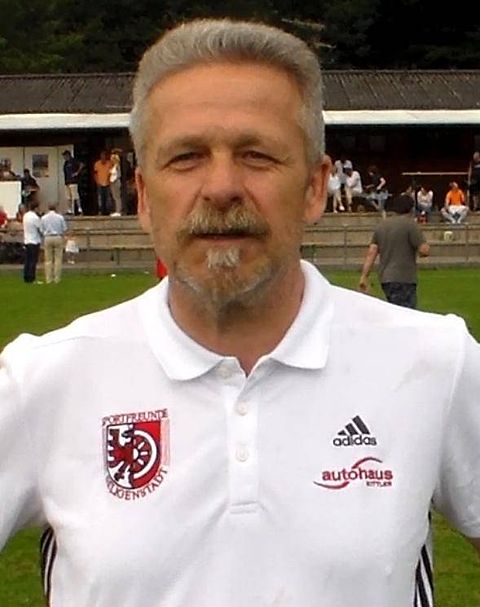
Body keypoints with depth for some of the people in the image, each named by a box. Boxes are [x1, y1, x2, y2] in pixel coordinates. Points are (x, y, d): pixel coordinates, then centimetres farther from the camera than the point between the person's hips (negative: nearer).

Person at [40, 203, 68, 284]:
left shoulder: (43, 218, 3)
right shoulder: (60, 217, 0)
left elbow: (41, 230, 3)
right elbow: (64, 229, 1)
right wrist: (62, 236, 17)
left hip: (47, 238, 1)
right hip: (58, 238, -1)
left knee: (48, 260, 5)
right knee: (58, 259, 2)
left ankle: (48, 279, 2)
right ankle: (57, 278, 0)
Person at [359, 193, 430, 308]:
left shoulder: (381, 225, 12)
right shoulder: (409, 224, -8)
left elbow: (371, 253, 6)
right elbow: (424, 250, -13)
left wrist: (364, 276, 6)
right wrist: (426, 246, 10)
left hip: (385, 278, 8)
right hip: (403, 279, -8)